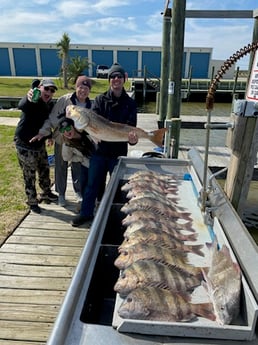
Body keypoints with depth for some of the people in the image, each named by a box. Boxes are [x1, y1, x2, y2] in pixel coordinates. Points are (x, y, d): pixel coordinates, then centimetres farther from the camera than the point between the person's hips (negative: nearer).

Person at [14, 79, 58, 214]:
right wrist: (28, 98, -69)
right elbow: (21, 105, -46)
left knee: (45, 170, 20)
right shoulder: (31, 102, -22)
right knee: (29, 176, 6)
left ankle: (46, 194, 42)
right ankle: (32, 202, 24)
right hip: (25, 145, -7)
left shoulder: (51, 105, -1)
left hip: (40, 144, 7)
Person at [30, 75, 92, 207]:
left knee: (78, 168, 15)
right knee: (60, 169, 12)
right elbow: (52, 118, -13)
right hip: (61, 140, -2)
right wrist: (43, 132, -22)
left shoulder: (90, 106, -8)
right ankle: (61, 193, 30)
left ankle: (78, 191, 36)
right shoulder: (64, 100, -16)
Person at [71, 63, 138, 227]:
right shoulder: (100, 99, 2)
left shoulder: (130, 103, -1)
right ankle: (86, 213, 29)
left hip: (119, 152, -1)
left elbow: (131, 126, -12)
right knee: (93, 183, 12)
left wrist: (132, 138, -35)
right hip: (100, 150, 1)